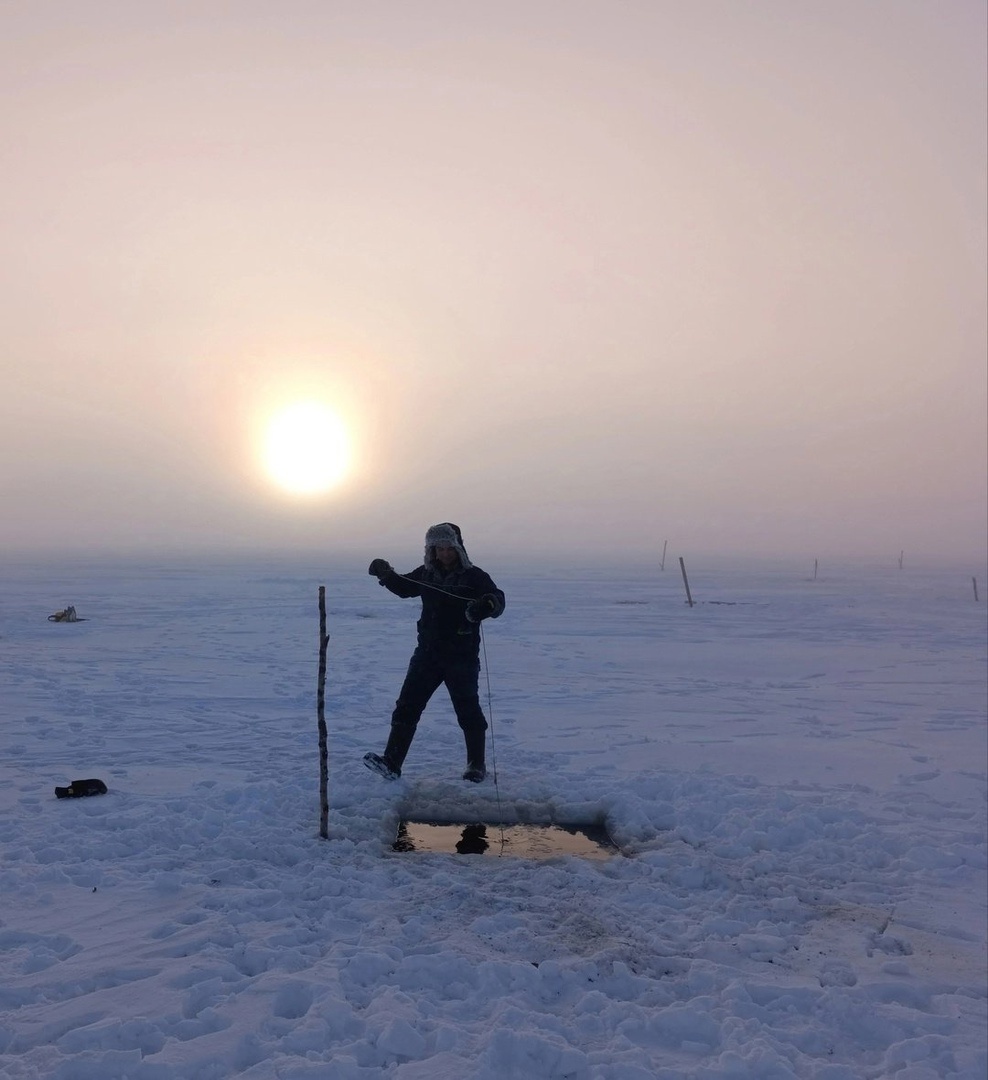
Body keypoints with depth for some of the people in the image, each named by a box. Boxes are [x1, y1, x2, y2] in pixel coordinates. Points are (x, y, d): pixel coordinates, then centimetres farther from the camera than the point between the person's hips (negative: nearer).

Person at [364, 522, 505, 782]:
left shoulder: (474, 576, -7)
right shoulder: (426, 573, 8)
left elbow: (498, 600, -20)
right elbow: (404, 587, 23)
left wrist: (486, 604, -44)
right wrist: (386, 575, 3)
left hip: (461, 656, -4)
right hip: (428, 652, 5)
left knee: (468, 710, 4)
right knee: (407, 705, -1)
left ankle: (477, 765, 21)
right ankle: (391, 762, 0)